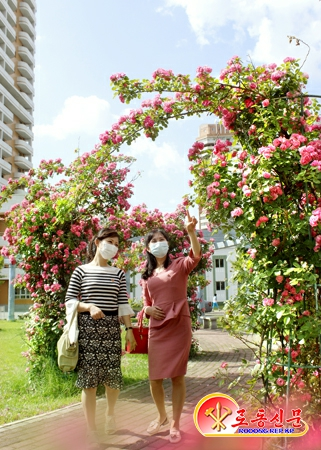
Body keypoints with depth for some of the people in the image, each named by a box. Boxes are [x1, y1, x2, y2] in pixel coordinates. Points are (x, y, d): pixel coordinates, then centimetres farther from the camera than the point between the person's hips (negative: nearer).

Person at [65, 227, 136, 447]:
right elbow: (69, 301, 0)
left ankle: (110, 413, 34)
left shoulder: (118, 273, 10)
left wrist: (129, 329, 0)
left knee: (113, 376, 4)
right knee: (89, 379, -1)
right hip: (87, 327, -2)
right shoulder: (81, 271, 2)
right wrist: (89, 306, -16)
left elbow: (123, 304, 7)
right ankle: (91, 429, 11)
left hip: (112, 327, 3)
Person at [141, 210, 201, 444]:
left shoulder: (180, 265, -1)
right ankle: (162, 416, 33)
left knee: (177, 376, 3)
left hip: (179, 327, -4)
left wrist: (191, 231, -37)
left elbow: (196, 256, -22)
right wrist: (148, 310, -5)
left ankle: (175, 425, 18)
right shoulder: (147, 276, 12)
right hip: (157, 329, 4)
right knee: (155, 378, 7)